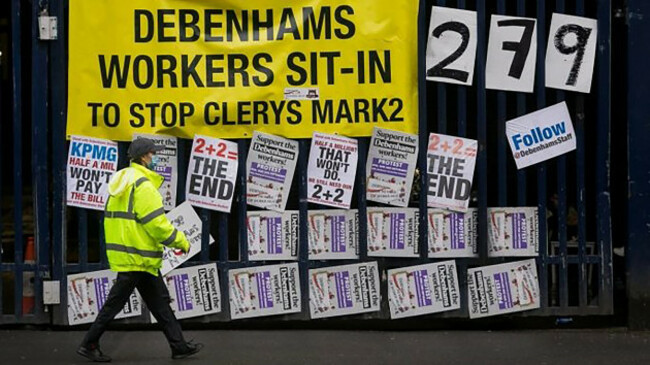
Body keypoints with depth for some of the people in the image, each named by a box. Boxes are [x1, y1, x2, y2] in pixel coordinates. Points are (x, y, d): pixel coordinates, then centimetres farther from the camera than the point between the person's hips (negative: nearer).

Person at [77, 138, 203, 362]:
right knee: (115, 302, -1)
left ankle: (179, 346, 18)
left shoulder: (124, 181, 14)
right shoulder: (143, 186, -17)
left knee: (159, 300, 13)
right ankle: (89, 345, 7)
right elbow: (157, 223, -19)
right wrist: (181, 242, -6)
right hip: (137, 257, -10)